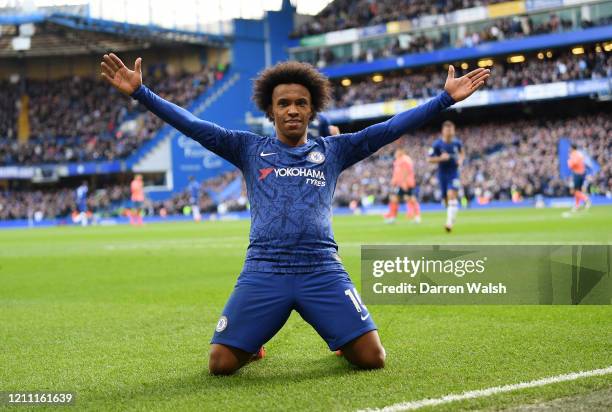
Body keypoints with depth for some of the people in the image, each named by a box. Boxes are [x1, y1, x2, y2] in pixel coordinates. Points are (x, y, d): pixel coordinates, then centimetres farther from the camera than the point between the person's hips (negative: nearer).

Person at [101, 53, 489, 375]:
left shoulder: (333, 150, 13)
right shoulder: (249, 149, 12)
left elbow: (391, 128, 8)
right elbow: (193, 125, 5)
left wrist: (446, 98, 1)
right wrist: (141, 92, -5)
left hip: (323, 271, 0)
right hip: (263, 272, 0)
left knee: (372, 357, -10)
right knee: (221, 364, -9)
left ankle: (340, 341, 28)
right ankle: (251, 346, 29)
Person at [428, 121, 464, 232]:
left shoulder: (457, 143, -2)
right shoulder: (437, 144, -9)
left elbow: (462, 153, 20)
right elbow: (430, 159, -6)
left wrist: (461, 160, -1)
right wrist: (441, 158, -22)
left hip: (454, 173, -1)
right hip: (442, 174, 1)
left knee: (452, 196, -19)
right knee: (446, 199, 9)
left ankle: (450, 223, -25)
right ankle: (451, 219, 37)